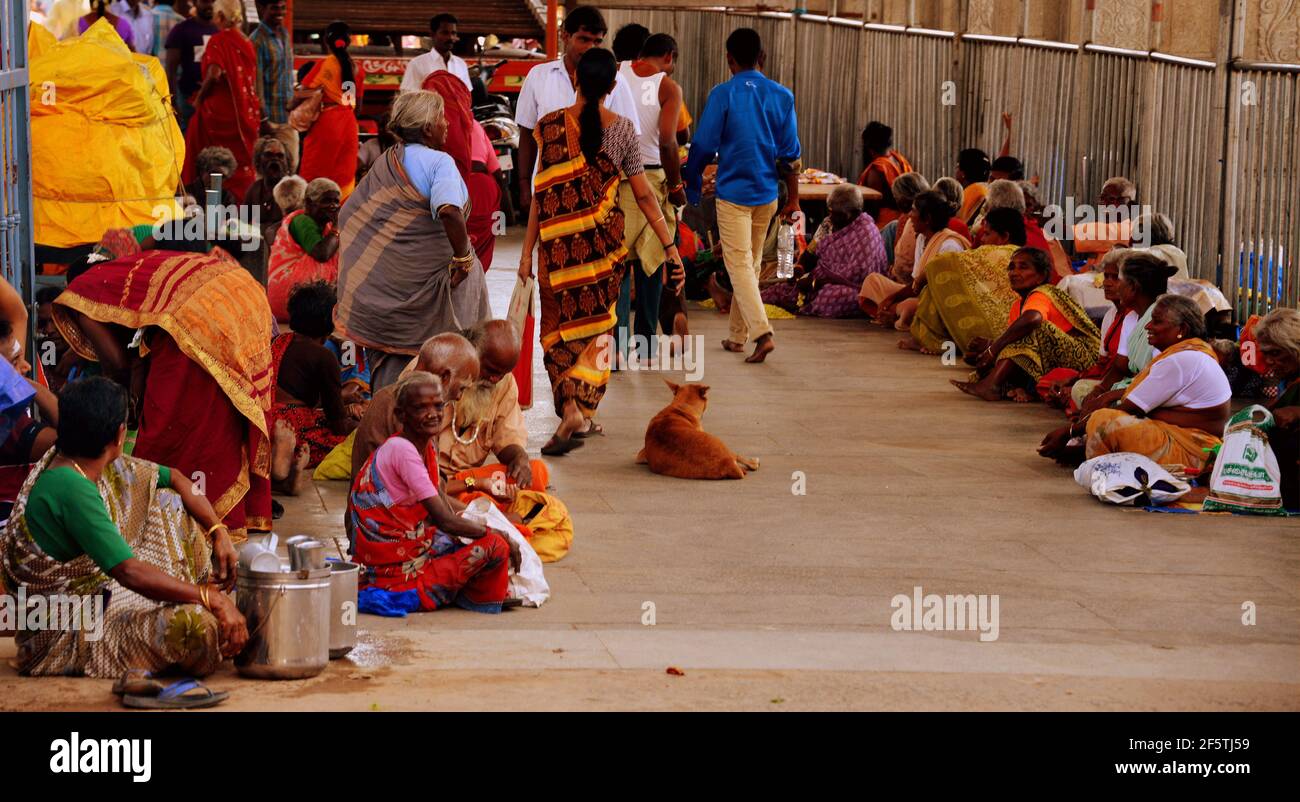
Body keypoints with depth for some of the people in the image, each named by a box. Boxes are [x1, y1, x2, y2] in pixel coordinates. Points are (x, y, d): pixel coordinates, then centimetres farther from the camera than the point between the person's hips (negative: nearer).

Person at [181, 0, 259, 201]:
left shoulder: (218, 41, -11)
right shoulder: (246, 42, 7)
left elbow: (214, 74, -22)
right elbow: (252, 79, 12)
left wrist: (200, 97, -6)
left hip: (219, 108, -6)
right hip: (246, 112, 6)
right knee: (242, 162, 11)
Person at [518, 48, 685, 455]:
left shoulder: (551, 126, -7)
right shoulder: (622, 129, -2)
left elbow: (543, 194, -8)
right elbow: (643, 194, -1)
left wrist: (527, 251, -2)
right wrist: (670, 246, 5)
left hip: (559, 244, -1)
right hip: (604, 242, 1)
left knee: (561, 324, 7)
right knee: (593, 324, 12)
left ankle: (571, 408, -11)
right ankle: (583, 414, 13)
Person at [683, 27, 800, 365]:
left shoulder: (723, 95, -8)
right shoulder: (782, 96, 3)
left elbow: (703, 146, -8)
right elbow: (790, 153, 3)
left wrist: (691, 187, 7)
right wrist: (793, 198, 10)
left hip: (733, 193, -4)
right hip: (767, 194, 4)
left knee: (739, 265, -4)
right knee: (751, 264, 16)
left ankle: (762, 333, -21)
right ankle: (737, 335, 24)